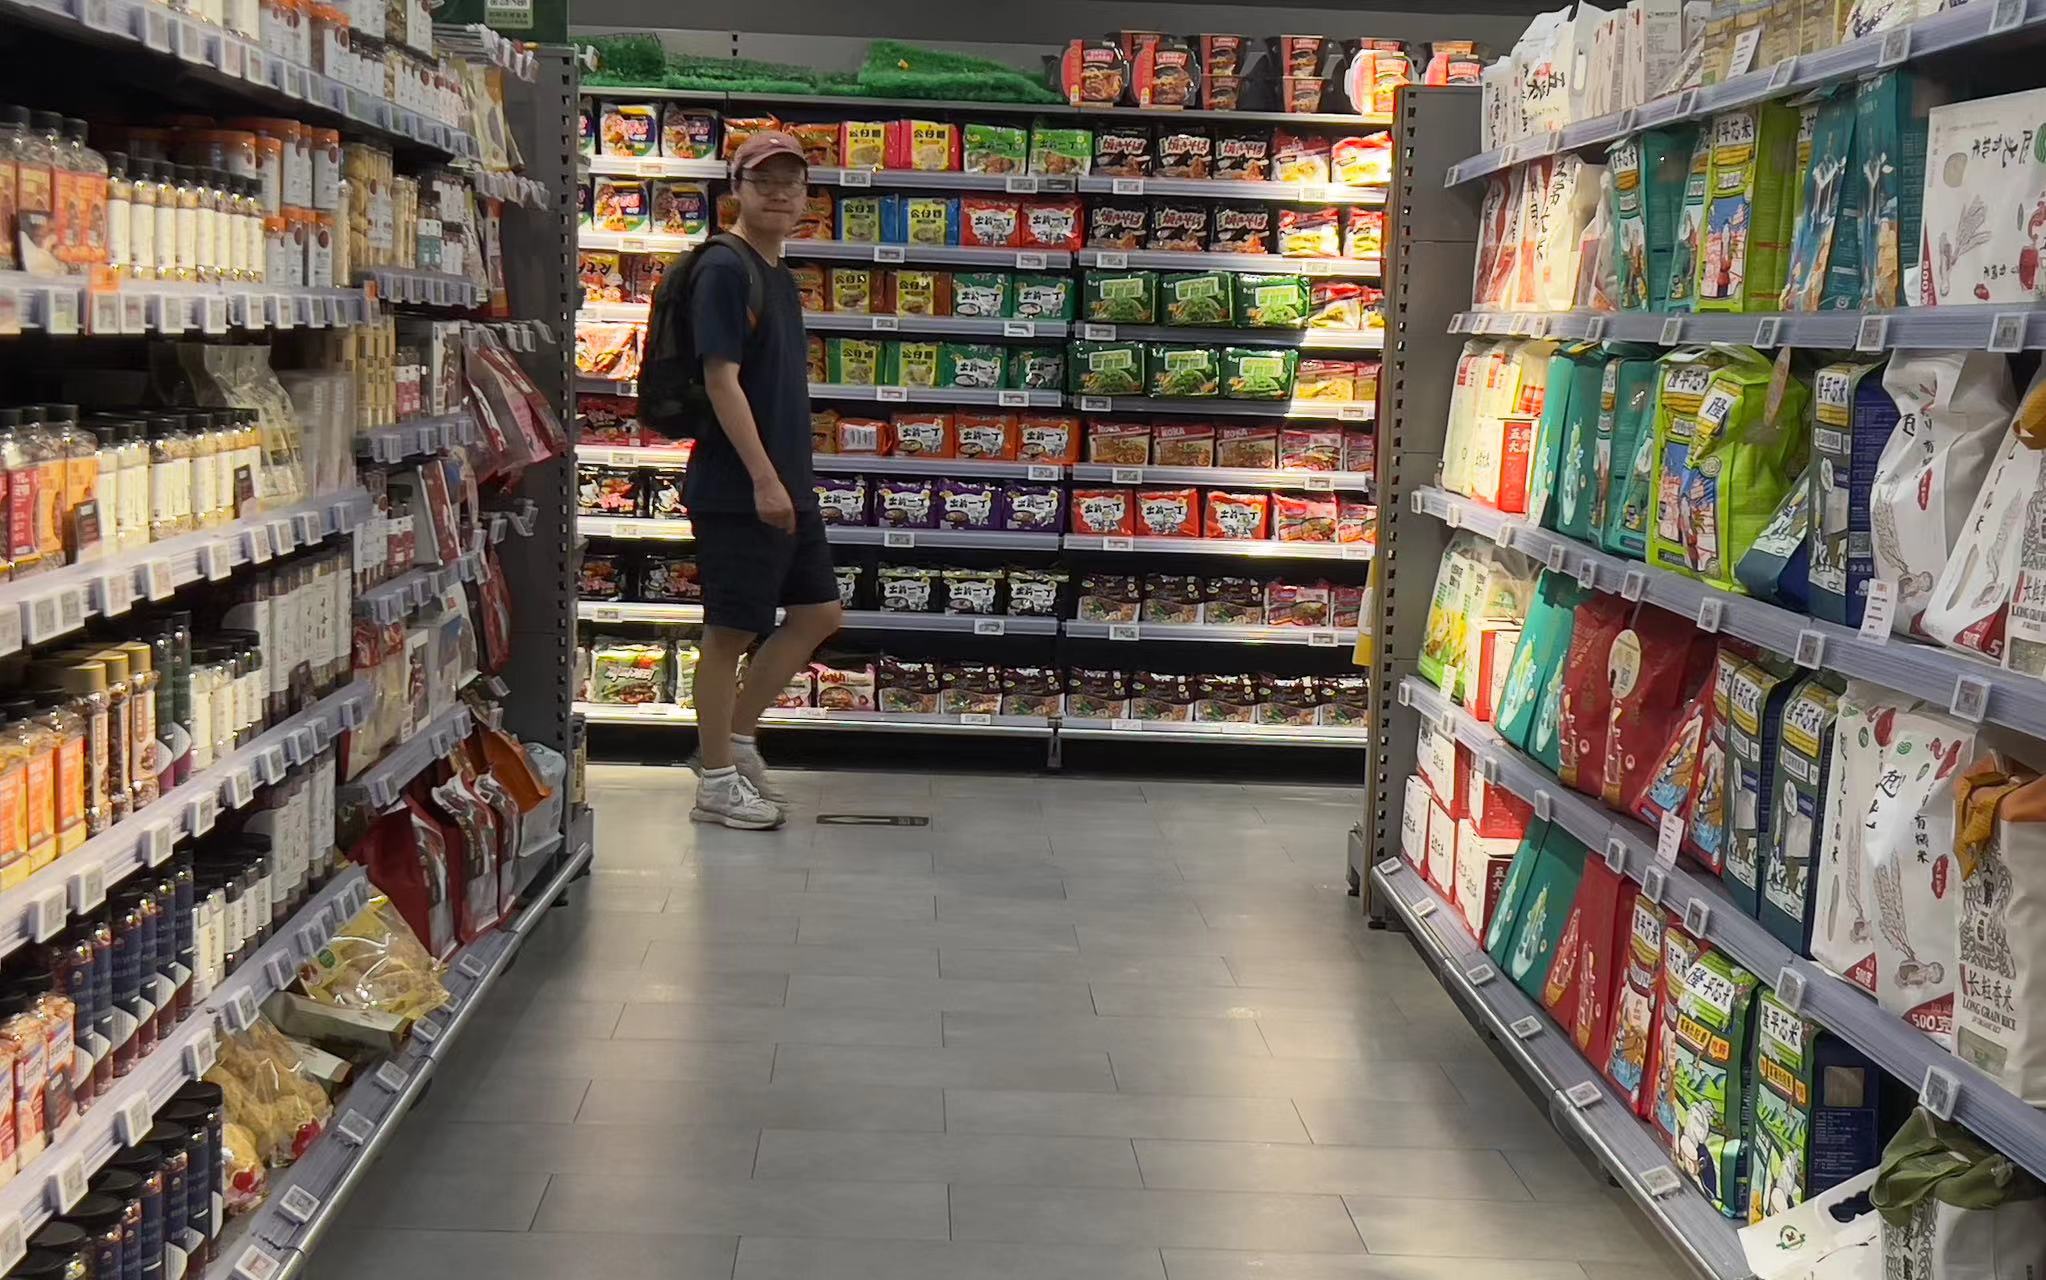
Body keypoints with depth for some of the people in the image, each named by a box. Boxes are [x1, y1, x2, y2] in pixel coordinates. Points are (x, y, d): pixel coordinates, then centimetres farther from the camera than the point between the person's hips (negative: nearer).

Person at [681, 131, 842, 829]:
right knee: (731, 629, -1)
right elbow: (721, 379, -19)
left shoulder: (778, 274, 15)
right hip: (736, 487, -9)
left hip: (785, 483, 9)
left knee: (817, 612, 14)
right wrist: (763, 479, -22)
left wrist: (790, 480, 19)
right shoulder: (724, 268, -12)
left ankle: (735, 737, 25)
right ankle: (716, 780, 10)